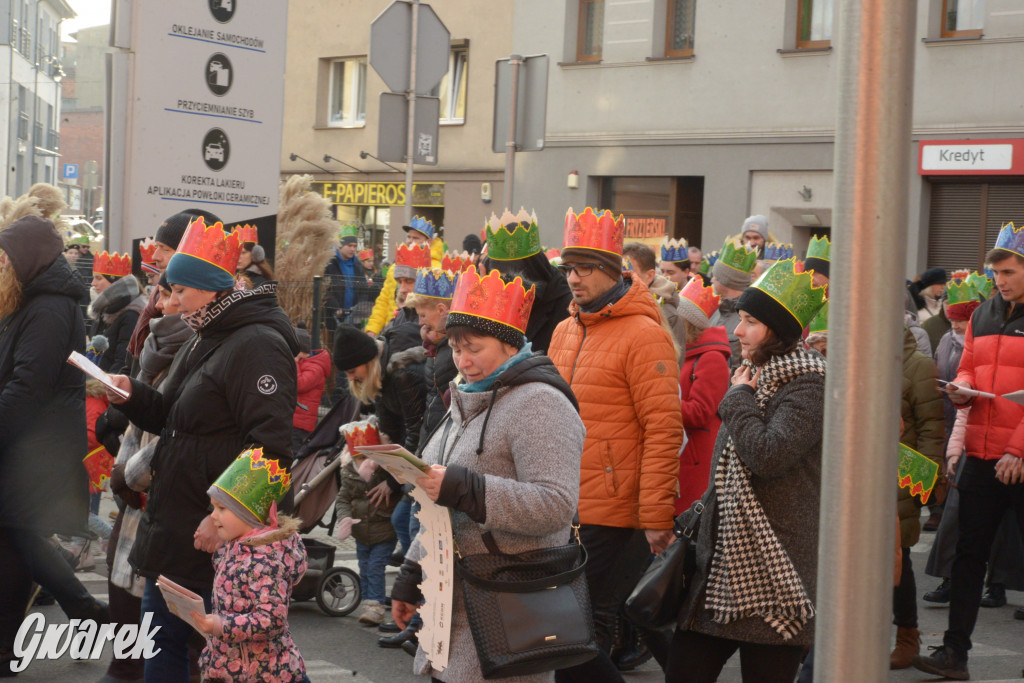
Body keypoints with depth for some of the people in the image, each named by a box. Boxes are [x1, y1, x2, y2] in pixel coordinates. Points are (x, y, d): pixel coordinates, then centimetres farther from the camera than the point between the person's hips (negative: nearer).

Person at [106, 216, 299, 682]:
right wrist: (131, 396, 4)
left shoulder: (256, 345, -16)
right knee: (163, 643, 15)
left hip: (218, 538, -10)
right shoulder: (202, 341, 16)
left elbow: (270, 447, -23)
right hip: (173, 529, 10)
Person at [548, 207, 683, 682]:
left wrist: (656, 516, -19)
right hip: (564, 512, 8)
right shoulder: (565, 332, 14)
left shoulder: (643, 334, -10)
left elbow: (663, 429, -15)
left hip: (614, 516, -8)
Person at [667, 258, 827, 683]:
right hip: (723, 562, 9)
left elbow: (767, 455, -27)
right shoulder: (754, 376, 18)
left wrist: (739, 399, -12)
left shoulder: (808, 385, -12)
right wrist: (700, 519, 24)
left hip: (773, 572, -9)